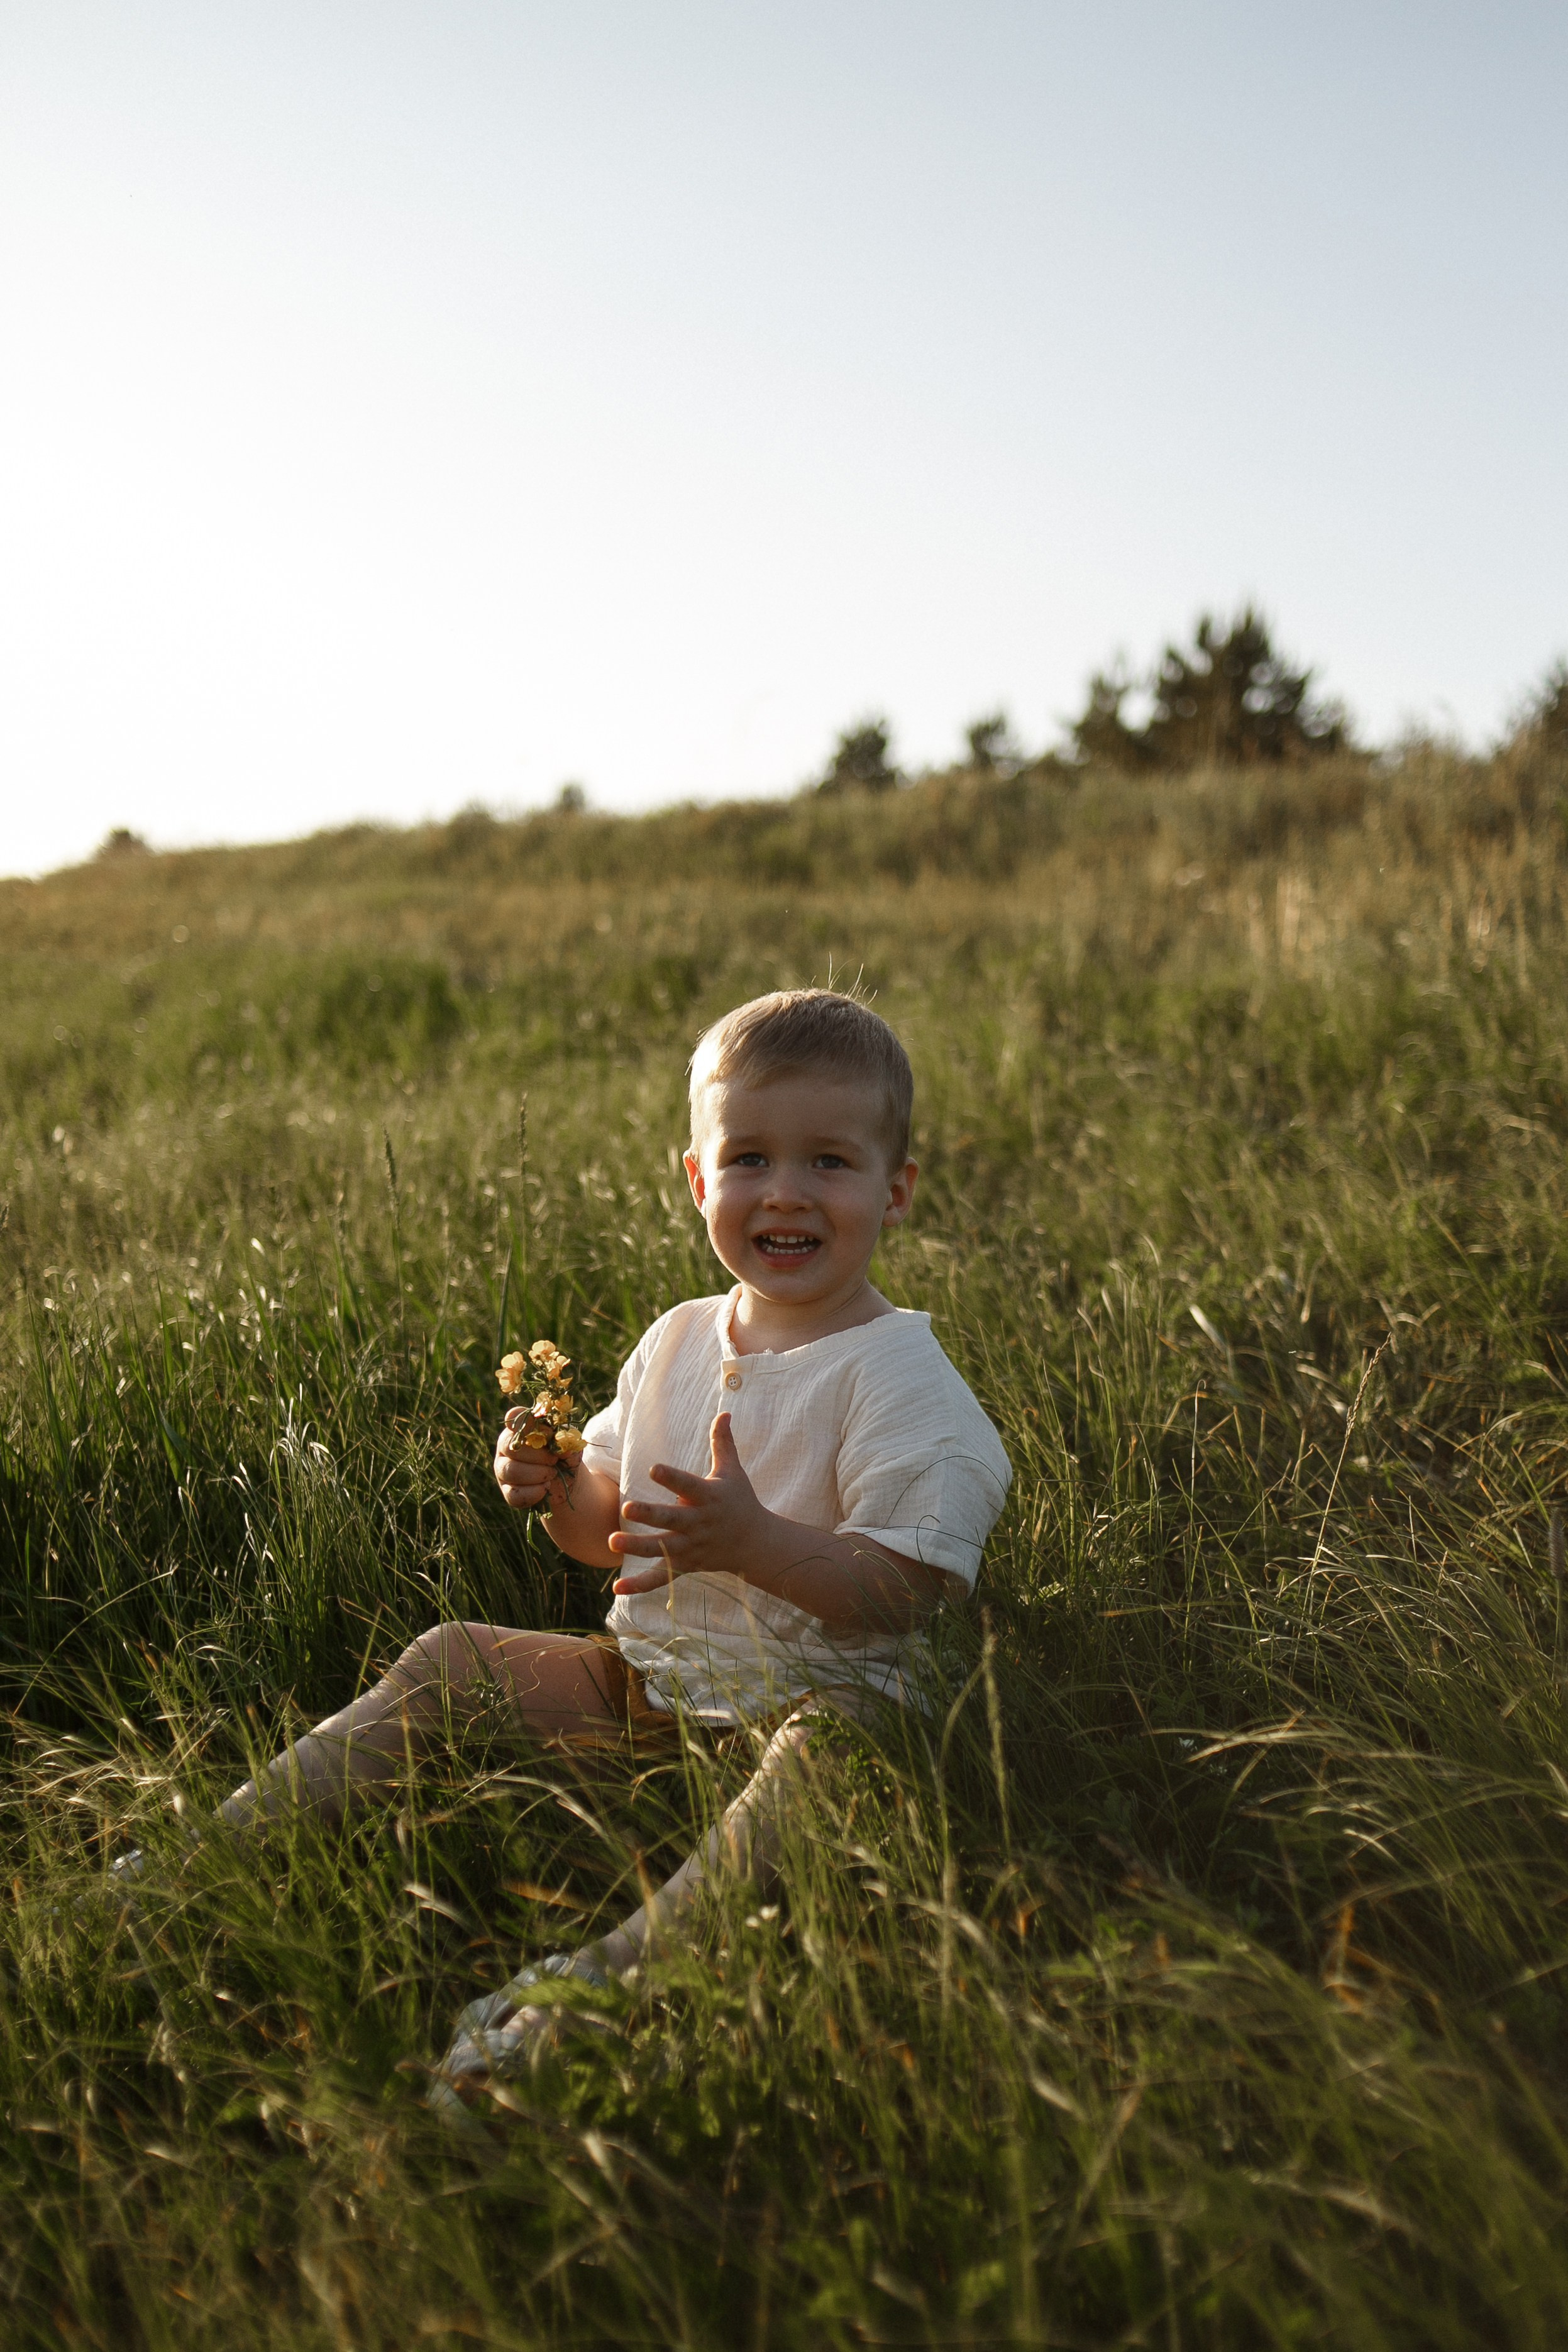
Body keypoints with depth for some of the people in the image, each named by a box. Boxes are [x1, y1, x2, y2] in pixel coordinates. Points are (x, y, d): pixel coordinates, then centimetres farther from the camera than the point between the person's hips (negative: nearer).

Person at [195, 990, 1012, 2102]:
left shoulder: (902, 1376, -11)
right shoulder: (679, 1344, 8)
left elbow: (903, 1595, -20)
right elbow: (612, 1532, 17)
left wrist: (753, 1541, -34)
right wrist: (559, 1489, -7)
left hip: (814, 1686, -6)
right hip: (649, 1676, 7)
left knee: (828, 1743, -39)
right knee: (451, 1658, 1)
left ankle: (620, 1964, -56)